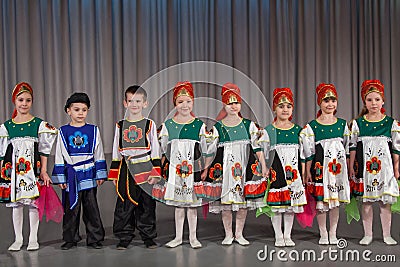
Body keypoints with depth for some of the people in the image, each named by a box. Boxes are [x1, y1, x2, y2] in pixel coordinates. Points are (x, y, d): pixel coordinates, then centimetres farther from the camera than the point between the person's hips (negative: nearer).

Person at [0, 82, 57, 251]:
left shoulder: (39, 124, 0)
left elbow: (44, 151, 1)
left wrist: (44, 171, -3)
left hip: (33, 170, -2)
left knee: (34, 204, 3)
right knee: (15, 204, 8)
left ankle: (33, 239, 16)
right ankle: (18, 239, 20)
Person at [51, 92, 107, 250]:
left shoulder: (93, 130, 4)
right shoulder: (63, 132, 3)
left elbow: (99, 154, 7)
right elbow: (59, 157, 5)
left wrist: (100, 175, 4)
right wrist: (60, 178, 1)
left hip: (88, 174, 0)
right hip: (71, 175, 0)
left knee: (91, 207, 3)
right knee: (71, 208, 6)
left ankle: (95, 238, 13)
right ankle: (70, 239, 20)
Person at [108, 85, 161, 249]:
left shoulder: (149, 124, 3)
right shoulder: (120, 126, 9)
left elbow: (155, 150, 2)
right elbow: (116, 151, 12)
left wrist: (155, 172, -5)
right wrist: (114, 174, 8)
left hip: (145, 169, -2)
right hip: (126, 170, 2)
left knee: (146, 205, 5)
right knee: (124, 205, 3)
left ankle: (148, 237, 18)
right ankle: (124, 237, 15)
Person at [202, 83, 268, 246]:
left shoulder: (249, 125, 5)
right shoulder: (217, 127, 2)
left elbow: (257, 146, 5)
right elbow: (210, 150, 5)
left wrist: (263, 165, 1)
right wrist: (205, 169, 5)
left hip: (246, 167, 2)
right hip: (225, 168, -1)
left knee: (244, 202, 6)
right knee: (225, 202, 2)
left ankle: (239, 234, 19)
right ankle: (228, 234, 17)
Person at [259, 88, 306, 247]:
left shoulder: (297, 130, 8)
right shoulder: (269, 131, 0)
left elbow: (302, 153, 11)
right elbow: (263, 153, 0)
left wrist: (303, 172, 8)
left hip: (293, 172, 3)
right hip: (276, 171, -2)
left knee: (291, 205, 7)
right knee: (276, 205, 1)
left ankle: (288, 236, 19)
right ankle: (278, 236, 13)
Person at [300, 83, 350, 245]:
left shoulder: (342, 124, 8)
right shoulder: (312, 126, -2)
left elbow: (347, 148, 12)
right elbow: (308, 152, -2)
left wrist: (348, 168, 9)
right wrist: (307, 172, -3)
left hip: (338, 167, 3)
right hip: (320, 166, -3)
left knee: (336, 201, 8)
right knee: (320, 201, -1)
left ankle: (333, 233, 20)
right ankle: (323, 234, 13)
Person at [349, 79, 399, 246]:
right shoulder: (357, 123, 2)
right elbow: (353, 147, 5)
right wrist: (351, 167, 2)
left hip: (385, 168, 0)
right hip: (364, 168, 0)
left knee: (385, 202, 5)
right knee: (366, 201, 5)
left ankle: (387, 235, 17)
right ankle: (367, 235, 16)